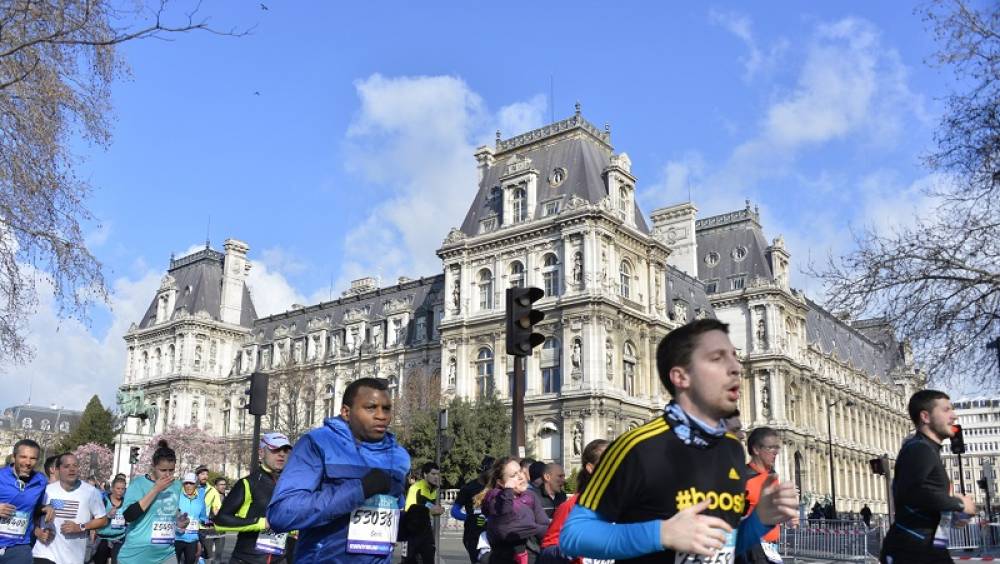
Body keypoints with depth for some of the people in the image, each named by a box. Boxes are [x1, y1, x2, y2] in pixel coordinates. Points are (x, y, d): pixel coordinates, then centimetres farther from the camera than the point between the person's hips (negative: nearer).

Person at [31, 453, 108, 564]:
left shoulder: (91, 492, -4)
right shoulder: (47, 490, 3)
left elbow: (103, 520, 0)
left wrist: (80, 527, -13)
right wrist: (37, 531, -4)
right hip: (45, 553, 1)